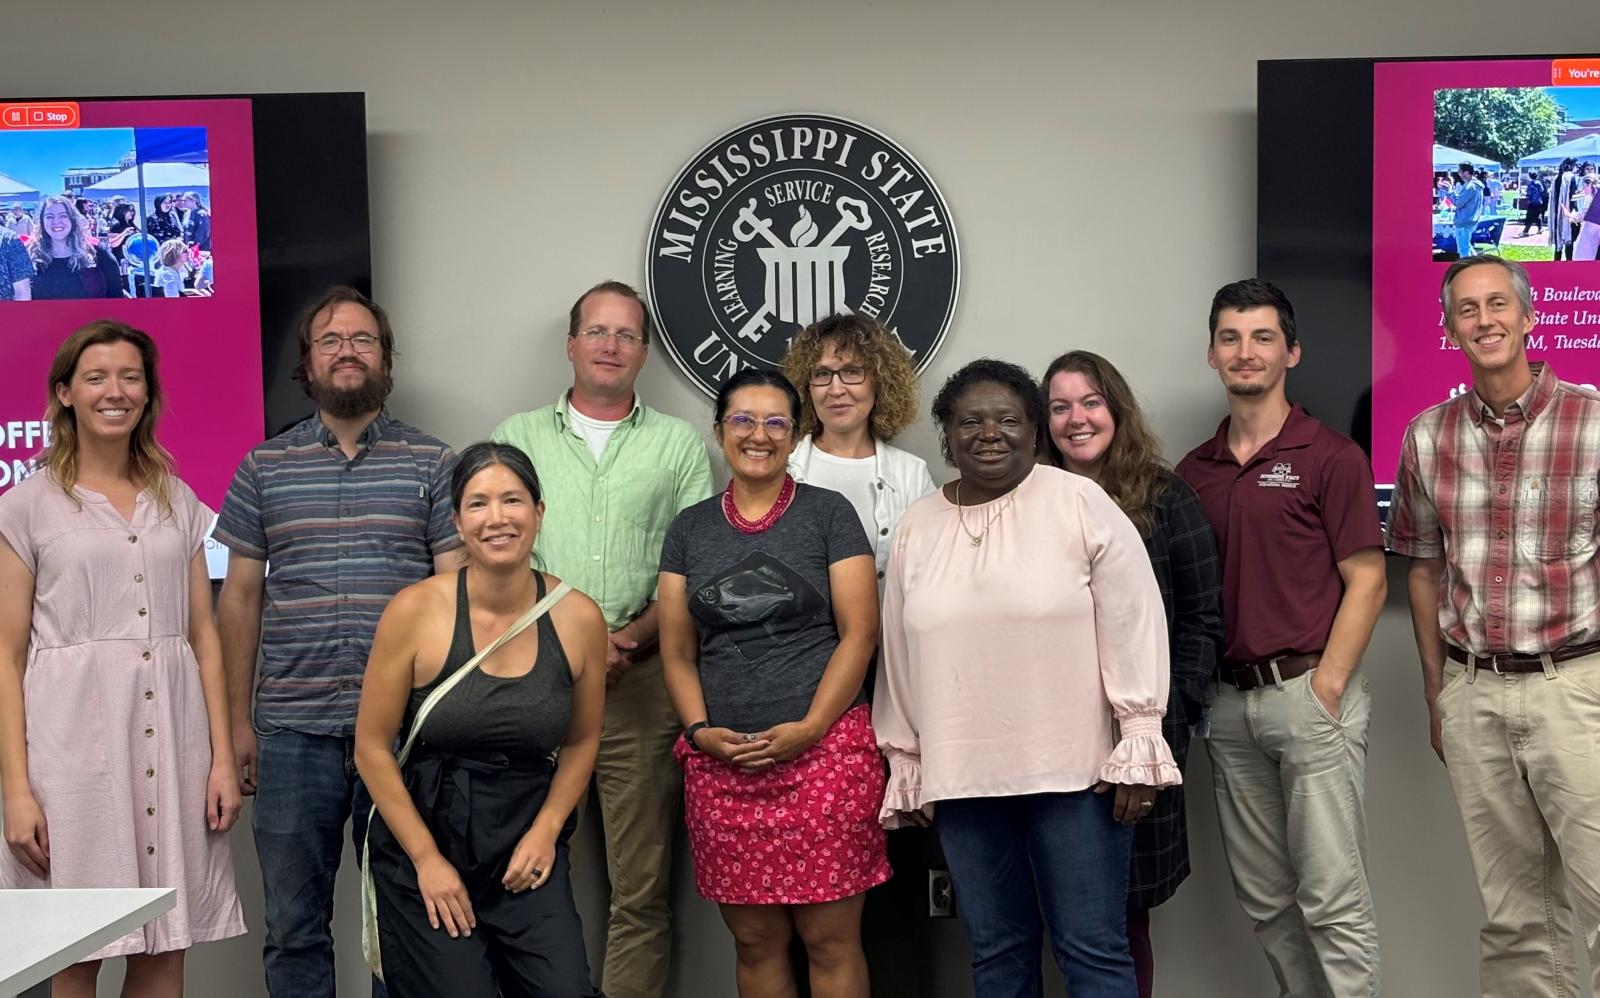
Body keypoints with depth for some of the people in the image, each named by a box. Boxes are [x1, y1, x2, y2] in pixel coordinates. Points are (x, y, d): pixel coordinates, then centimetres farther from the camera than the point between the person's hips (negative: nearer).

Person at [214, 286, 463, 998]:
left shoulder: (431, 463, 5)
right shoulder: (263, 468, 9)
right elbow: (240, 599, 10)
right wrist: (237, 720, 5)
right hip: (293, 727, 1)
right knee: (294, 926, 8)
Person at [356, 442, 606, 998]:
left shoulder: (580, 618, -5)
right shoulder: (415, 611, -12)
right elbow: (373, 748, -6)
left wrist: (546, 832, -2)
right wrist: (427, 859, -7)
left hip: (527, 850, 2)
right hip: (422, 850, -2)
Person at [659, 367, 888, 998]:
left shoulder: (828, 513, 3)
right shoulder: (689, 529, 12)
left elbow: (859, 633, -3)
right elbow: (677, 651, 11)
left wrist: (807, 729, -13)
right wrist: (700, 731, -5)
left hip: (823, 750, -3)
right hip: (722, 763, 3)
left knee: (830, 939, -1)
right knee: (754, 940, 8)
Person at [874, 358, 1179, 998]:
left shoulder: (1082, 505, -4)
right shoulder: (916, 529, 9)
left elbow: (1133, 631, -5)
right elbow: (899, 658, 14)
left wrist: (1136, 750, -8)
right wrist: (905, 767, 14)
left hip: (1073, 771, -4)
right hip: (959, 777, 4)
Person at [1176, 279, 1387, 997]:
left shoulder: (1331, 456, -3)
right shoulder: (1193, 470, 12)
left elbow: (1366, 583, -6)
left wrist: (1325, 688, -13)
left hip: (1310, 690, -5)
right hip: (1230, 700, 5)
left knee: (1331, 896, -4)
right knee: (1263, 898, 12)